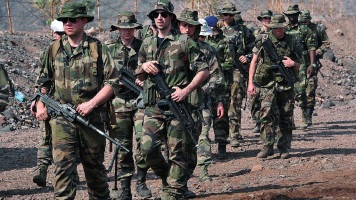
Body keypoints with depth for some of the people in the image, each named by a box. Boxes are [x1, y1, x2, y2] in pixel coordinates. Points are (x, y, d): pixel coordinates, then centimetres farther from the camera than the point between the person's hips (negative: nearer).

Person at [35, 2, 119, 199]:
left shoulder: (98, 48, 2)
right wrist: (41, 106, 2)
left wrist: (91, 103, -12)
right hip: (61, 117, 0)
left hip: (91, 116, 0)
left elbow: (112, 82, -1)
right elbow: (43, 82, 18)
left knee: (94, 166, 12)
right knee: (63, 165, -12)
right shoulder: (53, 50, 8)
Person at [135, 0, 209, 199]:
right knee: (148, 148, -8)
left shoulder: (185, 42, 0)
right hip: (153, 106, 4)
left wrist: (186, 90, -13)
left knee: (177, 153, -1)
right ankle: (166, 176, 18)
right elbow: (139, 76, 22)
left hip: (178, 105, -4)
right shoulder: (147, 44, 14)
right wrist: (144, 67, -2)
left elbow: (204, 71, -2)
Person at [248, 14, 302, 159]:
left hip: (286, 85, 2)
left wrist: (293, 64, -10)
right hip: (268, 83, -2)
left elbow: (298, 66, 14)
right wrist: (250, 83, 0)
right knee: (268, 113, -16)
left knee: (285, 117, 3)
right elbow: (254, 61, 6)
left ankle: (284, 148, 13)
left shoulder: (292, 42, 6)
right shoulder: (263, 40, 1)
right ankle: (267, 147, -13)